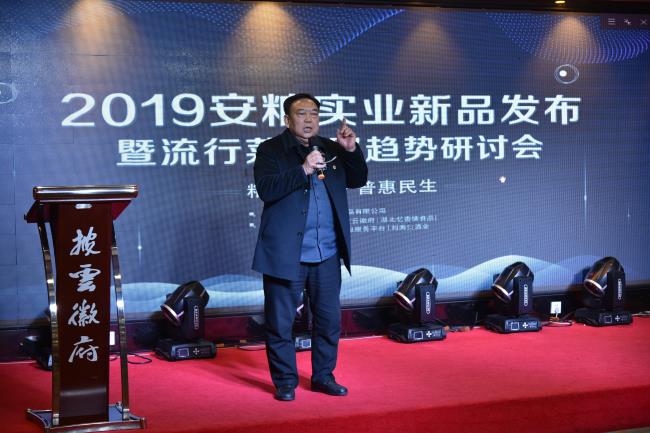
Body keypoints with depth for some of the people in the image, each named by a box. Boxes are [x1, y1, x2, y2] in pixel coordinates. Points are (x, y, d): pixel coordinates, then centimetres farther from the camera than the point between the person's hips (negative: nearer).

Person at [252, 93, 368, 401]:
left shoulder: (329, 148, 13)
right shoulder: (271, 150, -2)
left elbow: (358, 180, 12)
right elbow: (266, 190, -16)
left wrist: (352, 150, -3)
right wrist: (303, 170, -23)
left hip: (327, 254, 5)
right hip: (286, 254, -5)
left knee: (329, 318, 11)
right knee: (280, 321, 2)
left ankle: (323, 376, 26)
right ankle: (285, 381, 15)